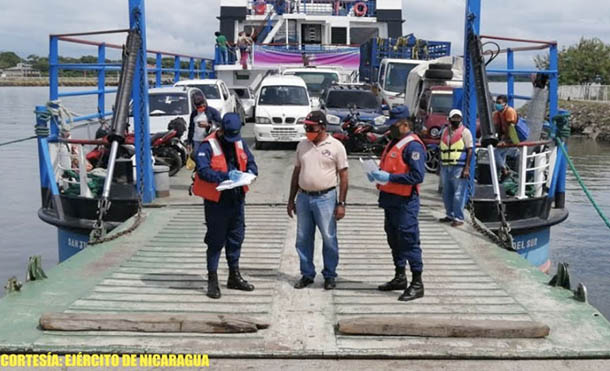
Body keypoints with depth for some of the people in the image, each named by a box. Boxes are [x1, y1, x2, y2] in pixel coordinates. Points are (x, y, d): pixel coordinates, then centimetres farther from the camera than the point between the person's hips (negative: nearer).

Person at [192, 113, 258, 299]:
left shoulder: (240, 142, 7)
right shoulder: (208, 146, -14)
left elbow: (251, 162, 14)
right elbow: (203, 171, -23)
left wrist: (250, 172, -10)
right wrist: (226, 175, -33)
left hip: (237, 198, 7)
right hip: (216, 200, -6)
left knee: (236, 238, 15)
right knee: (216, 240, 1)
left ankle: (234, 276, 30)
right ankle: (212, 279, 12)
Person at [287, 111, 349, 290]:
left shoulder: (335, 146, -4)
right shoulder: (302, 145, 10)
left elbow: (343, 176, -4)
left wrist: (341, 203, -9)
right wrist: (291, 199, 13)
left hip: (325, 198, -4)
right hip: (303, 197, 5)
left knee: (329, 239, 2)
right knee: (303, 239, 9)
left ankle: (329, 275, 15)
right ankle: (307, 274, 22)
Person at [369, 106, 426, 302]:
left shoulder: (413, 145, -14)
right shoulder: (393, 142, 16)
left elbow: (417, 175, -23)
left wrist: (389, 177, -24)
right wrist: (377, 174, 5)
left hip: (405, 202, -10)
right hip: (390, 199, 10)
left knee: (409, 241, -6)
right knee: (394, 240, 17)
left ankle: (417, 283, 1)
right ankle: (399, 278, 29)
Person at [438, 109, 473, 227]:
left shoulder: (465, 132, -2)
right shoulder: (445, 131, 16)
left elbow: (470, 150, -7)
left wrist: (467, 168, -14)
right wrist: (441, 165, 16)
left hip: (459, 167, -6)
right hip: (445, 167, 6)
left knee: (459, 194, -6)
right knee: (447, 194, 12)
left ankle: (459, 218, -1)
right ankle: (450, 215, 24)